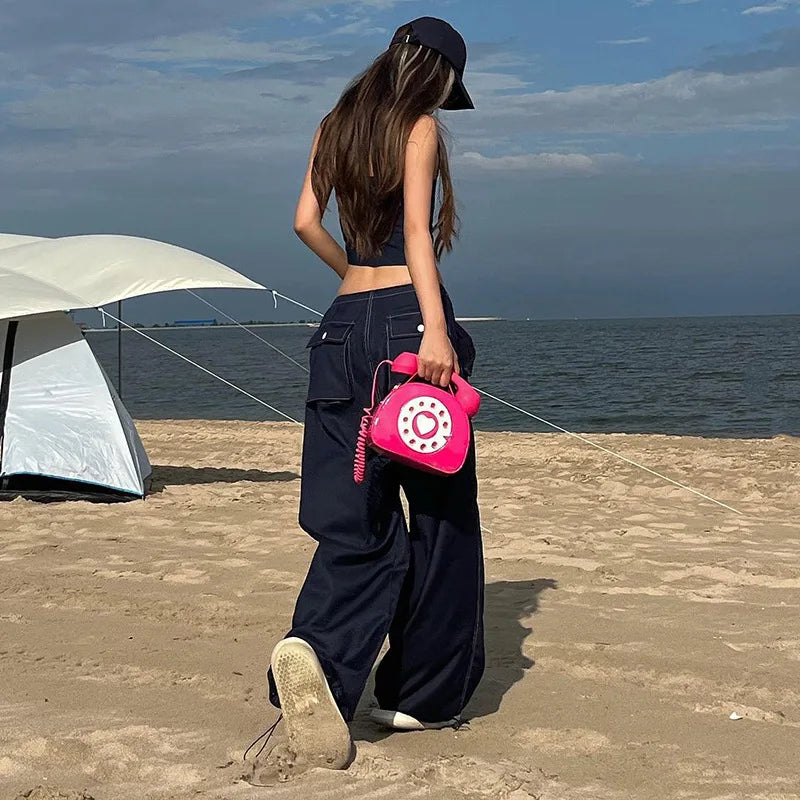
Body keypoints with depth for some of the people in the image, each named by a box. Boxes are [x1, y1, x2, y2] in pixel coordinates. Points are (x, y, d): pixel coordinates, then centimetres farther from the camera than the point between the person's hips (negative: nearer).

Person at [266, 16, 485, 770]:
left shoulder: (335, 127, 16)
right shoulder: (421, 127, -1)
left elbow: (306, 220, 10)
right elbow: (416, 231, -14)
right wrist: (435, 330, -22)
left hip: (345, 323, 6)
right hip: (407, 317, -6)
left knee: (357, 517, 5)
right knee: (438, 513, 6)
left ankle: (313, 650, -22)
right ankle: (421, 693, 12)